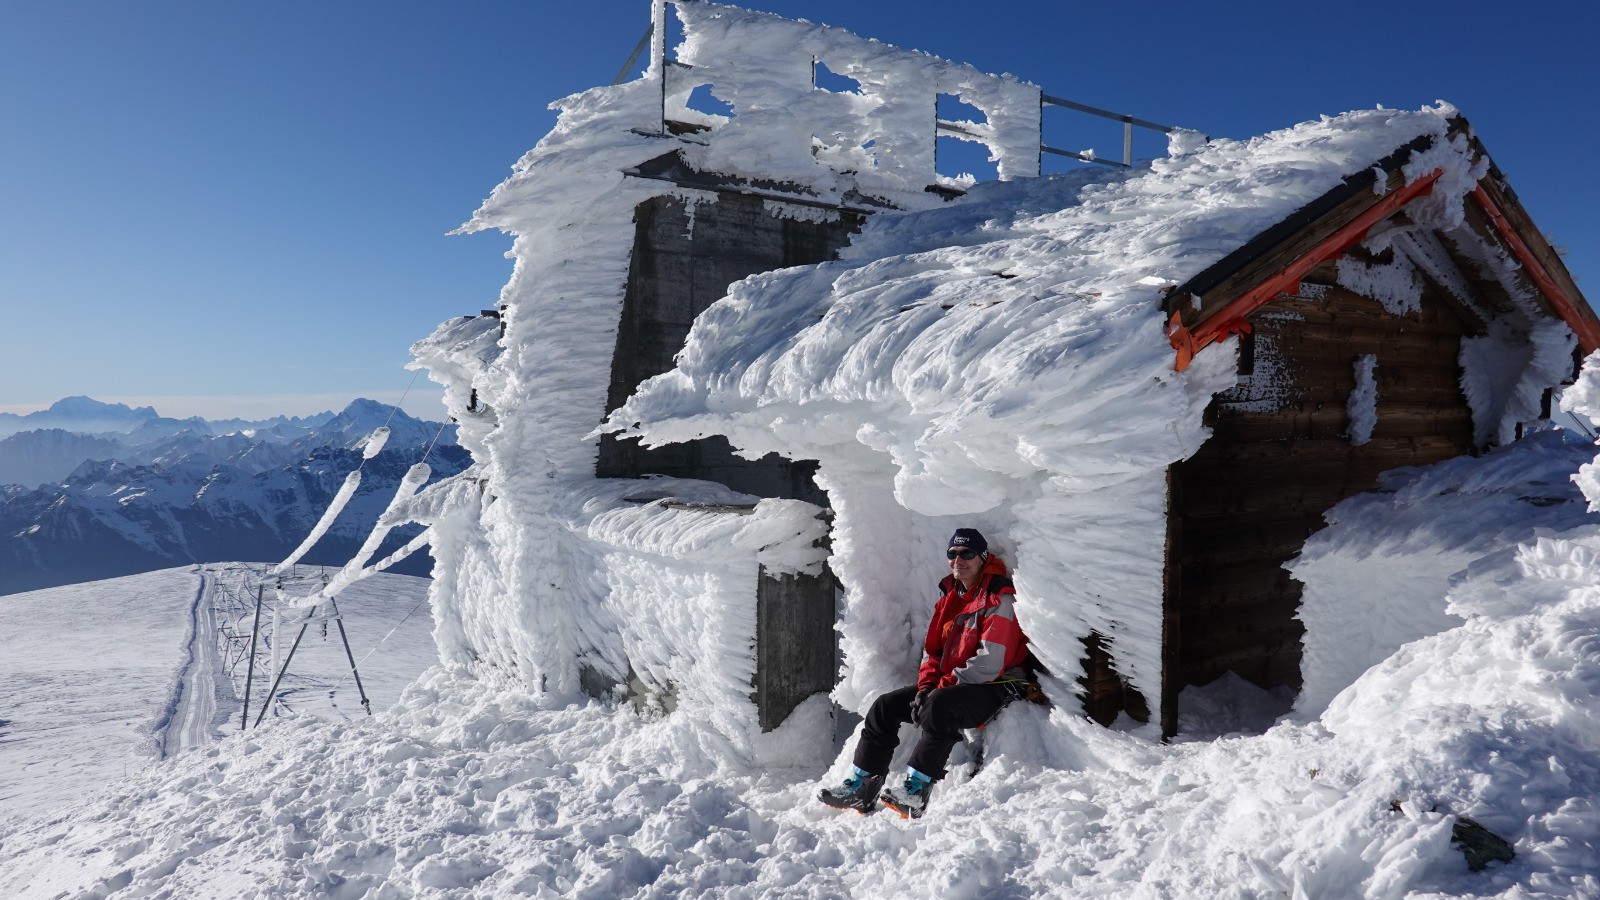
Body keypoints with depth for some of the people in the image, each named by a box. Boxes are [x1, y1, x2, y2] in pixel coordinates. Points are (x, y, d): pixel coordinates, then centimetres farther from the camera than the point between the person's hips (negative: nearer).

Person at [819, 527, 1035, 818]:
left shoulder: (999, 600, -13)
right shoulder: (949, 598, 13)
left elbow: (989, 663, -21)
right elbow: (932, 650, 14)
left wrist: (942, 688, -18)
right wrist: (925, 686, -5)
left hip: (994, 688, -9)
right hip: (948, 685, 9)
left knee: (939, 706, -37)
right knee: (885, 706, -2)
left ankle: (917, 790, -34)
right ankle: (862, 787, -1)